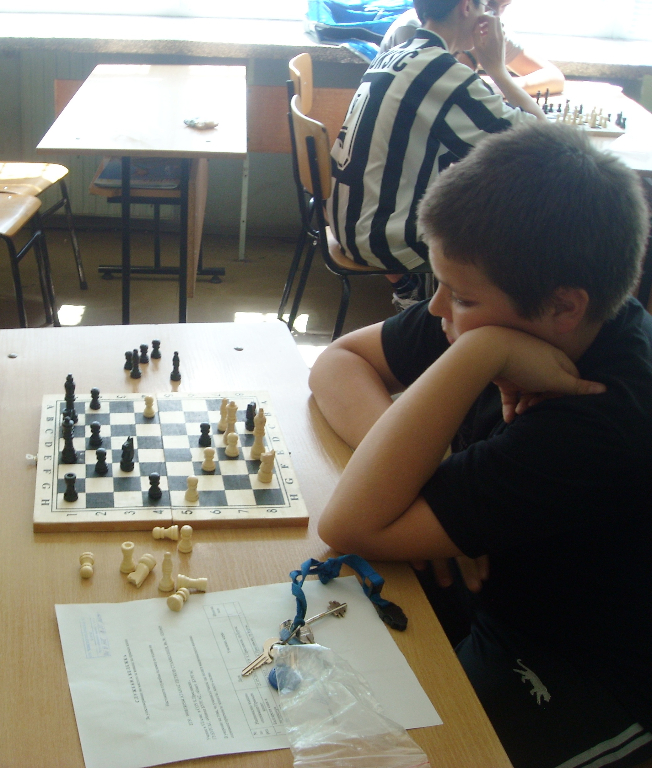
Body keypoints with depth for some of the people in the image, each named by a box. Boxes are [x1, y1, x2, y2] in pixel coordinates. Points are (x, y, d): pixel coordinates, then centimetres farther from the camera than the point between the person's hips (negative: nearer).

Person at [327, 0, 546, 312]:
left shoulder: (390, 56, 6)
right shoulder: (444, 72, -19)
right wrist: (497, 67, -6)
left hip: (345, 219, 8)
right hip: (380, 240, -8)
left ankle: (406, 287, 31)